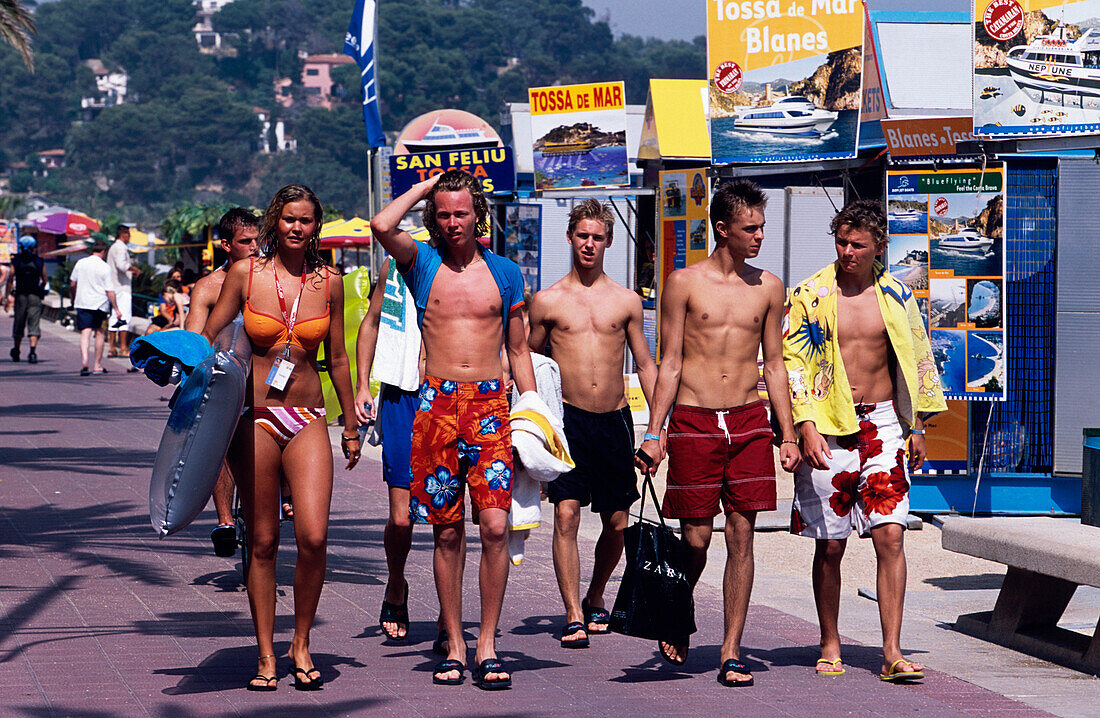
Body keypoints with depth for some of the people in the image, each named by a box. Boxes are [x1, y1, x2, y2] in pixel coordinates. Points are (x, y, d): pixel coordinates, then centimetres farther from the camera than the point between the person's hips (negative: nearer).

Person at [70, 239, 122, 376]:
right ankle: (97, 365, 20)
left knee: (85, 333, -6)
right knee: (99, 332, 15)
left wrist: (74, 298, 29)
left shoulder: (80, 263, 3)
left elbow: (72, 284, 11)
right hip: (99, 303, -1)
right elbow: (109, 291, -9)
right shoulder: (104, 267, -7)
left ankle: (84, 361, -28)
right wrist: (116, 309, -3)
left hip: (82, 303, 1)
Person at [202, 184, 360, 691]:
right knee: (262, 542, 1)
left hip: (307, 421, 1)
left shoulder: (328, 282, 6)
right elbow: (208, 340, 6)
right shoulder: (245, 274, 0)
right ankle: (266, 655, 11)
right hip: (254, 418, -1)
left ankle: (301, 645, 6)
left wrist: (350, 425, 19)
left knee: (313, 536, -13)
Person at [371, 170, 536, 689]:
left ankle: (487, 643, -2)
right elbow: (382, 225, -13)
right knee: (447, 531, 2)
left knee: (495, 526, -10)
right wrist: (425, 186, 1)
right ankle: (454, 646, 9)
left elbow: (519, 350, 16)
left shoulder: (504, 272, 11)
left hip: (491, 406, 0)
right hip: (437, 404, 0)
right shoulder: (421, 263, 8)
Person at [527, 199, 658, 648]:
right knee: (566, 514, -14)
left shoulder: (626, 302, 8)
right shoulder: (548, 301, 4)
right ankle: (573, 617, -11)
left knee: (616, 523, 6)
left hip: (615, 420, 2)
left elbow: (645, 365, 12)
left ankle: (595, 598, 30)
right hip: (568, 419, -2)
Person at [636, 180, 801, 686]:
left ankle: (731, 652, 2)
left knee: (741, 535, -3)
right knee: (696, 537, 0)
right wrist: (653, 433, -4)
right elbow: (669, 363, 2)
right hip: (693, 419, -2)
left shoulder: (768, 287, 9)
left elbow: (774, 365, 14)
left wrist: (788, 435, 9)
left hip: (749, 420, 2)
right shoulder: (684, 283, 1)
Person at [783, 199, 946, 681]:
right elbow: (791, 365, -3)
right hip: (828, 428, -1)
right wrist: (806, 427, -13)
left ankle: (892, 652, -8)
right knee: (830, 545, 4)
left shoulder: (897, 297, 7)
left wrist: (917, 428, 13)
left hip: (883, 424, 1)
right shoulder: (810, 296, 0)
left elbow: (917, 361, 16)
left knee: (890, 536, -8)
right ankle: (829, 645, 19)